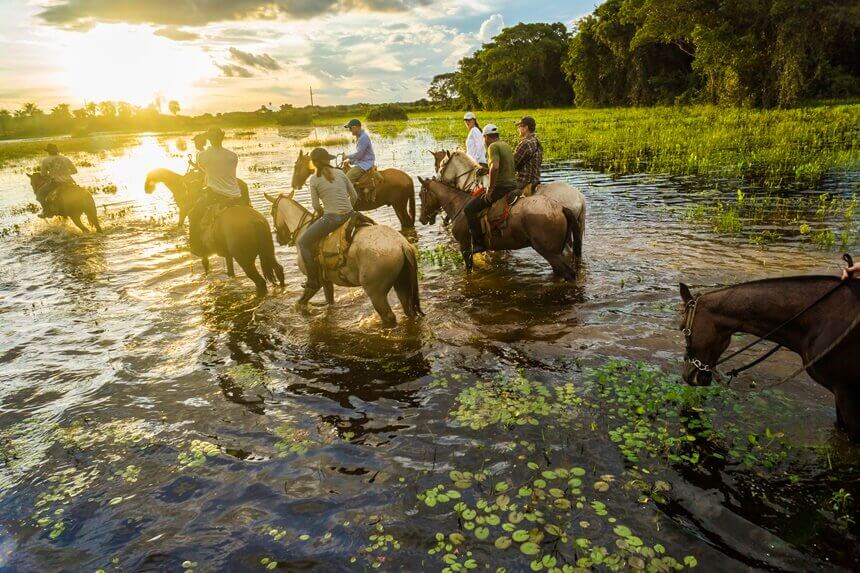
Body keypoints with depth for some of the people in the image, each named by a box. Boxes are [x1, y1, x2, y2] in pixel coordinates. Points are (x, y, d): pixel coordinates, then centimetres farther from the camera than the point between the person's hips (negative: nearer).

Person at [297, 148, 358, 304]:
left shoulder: (314, 179, -2)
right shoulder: (340, 173, 10)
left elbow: (316, 206, -2)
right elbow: (354, 196, 11)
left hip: (331, 218, -6)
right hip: (349, 215, 6)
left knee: (303, 242, 7)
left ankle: (313, 282, 2)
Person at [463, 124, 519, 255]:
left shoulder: (493, 146, -11)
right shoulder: (506, 146, 18)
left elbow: (495, 167, -28)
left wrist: (490, 189, -20)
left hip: (500, 188, -10)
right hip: (514, 186, 10)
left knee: (469, 209, -8)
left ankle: (478, 243, -12)